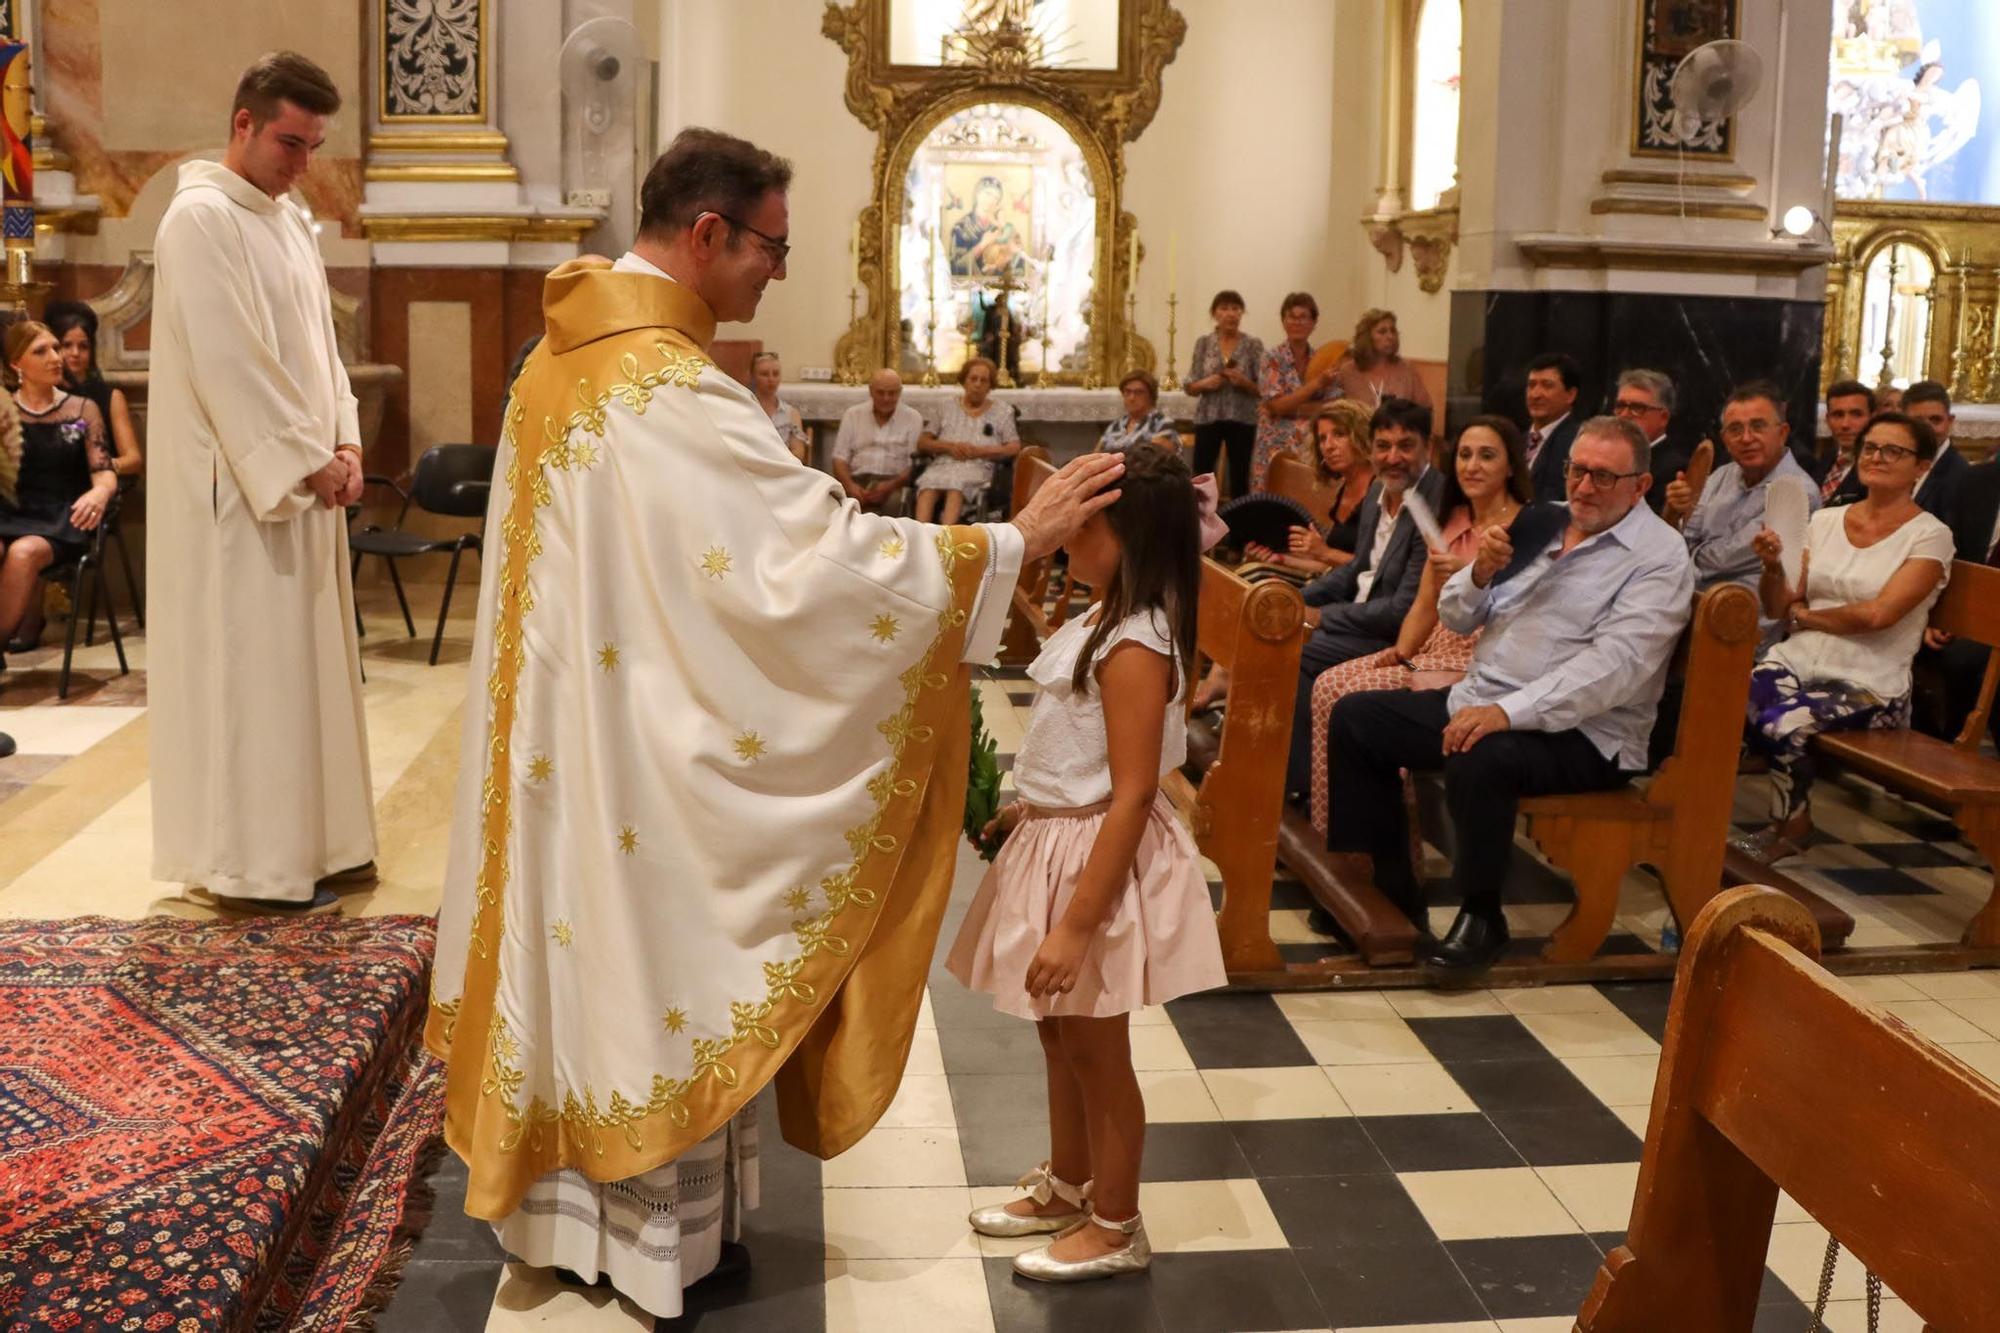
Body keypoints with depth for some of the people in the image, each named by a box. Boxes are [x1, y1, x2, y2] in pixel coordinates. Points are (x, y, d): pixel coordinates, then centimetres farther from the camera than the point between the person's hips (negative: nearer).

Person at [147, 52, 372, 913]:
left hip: (300, 479, 9)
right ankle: (246, 862, 4)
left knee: (300, 659, 12)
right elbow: (227, 361, -19)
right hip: (241, 488, -9)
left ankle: (304, 840, 21)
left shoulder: (289, 222, 15)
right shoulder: (201, 219, -13)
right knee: (246, 666, -4)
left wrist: (343, 441, 1)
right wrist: (309, 459, -17)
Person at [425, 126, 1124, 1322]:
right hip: (653, 746, -9)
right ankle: (663, 1237, 24)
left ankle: (569, 1201, 34)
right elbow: (826, 556, -27)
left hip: (569, 729, 9)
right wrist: (1017, 541, -21)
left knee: (590, 949, 19)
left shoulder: (560, 359, 5)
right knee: (660, 967, 7)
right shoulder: (676, 392, -24)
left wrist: (797, 500, 14)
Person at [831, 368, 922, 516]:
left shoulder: (913, 418, 10)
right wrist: (850, 486, -13)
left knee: (895, 501, -37)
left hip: (895, 482, -1)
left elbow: (915, 464, 1)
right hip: (857, 479, 1)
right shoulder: (852, 415, 15)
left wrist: (890, 486, -18)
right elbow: (840, 459, 9)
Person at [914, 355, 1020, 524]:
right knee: (928, 485, -36)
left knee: (956, 485, -39)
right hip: (943, 464, 2)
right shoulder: (947, 408, 23)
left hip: (977, 467, -2)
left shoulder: (1002, 412, 18)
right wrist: (949, 446, -3)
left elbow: (1015, 448, 7)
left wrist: (979, 451, -6)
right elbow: (922, 443, 17)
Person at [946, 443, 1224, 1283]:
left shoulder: (1135, 648, -25)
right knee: (1057, 1034, 21)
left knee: (1096, 1050, 6)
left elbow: (1132, 794, -27)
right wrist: (1022, 810, 22)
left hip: (1099, 857, -9)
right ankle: (1065, 1188, 39)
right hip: (1058, 842, 9)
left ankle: (1116, 1228, 23)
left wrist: (1077, 925, -26)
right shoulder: (1108, 624, 5)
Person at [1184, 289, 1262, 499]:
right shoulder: (1203, 343, 4)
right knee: (1200, 477, -3)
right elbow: (1190, 387, 6)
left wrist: (1244, 382, -17)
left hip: (1242, 420, 0)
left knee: (1240, 479, 3)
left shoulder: (1254, 345, 1)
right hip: (1208, 418, 1)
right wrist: (1205, 383, -14)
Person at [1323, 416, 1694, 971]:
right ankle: (1387, 884, 7)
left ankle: (1482, 915, -14)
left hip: (1579, 733, -8)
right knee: (1355, 717, 1)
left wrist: (1508, 713, -32)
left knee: (1479, 760, -36)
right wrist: (1481, 572, -8)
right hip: (1477, 700, 8)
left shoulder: (1659, 556, -8)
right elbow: (1456, 617, 16)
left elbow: (1615, 665, -23)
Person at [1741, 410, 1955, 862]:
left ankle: (1789, 827, -2)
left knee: (1781, 723, -32)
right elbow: (1778, 608, 10)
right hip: (1798, 661, 4)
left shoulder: (1929, 536, -2)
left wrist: (1805, 614, -2)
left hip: (1868, 685, -4)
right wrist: (1774, 566, -9)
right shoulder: (1825, 520, 13)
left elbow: (1877, 614, -15)